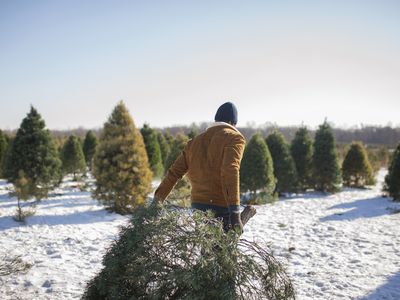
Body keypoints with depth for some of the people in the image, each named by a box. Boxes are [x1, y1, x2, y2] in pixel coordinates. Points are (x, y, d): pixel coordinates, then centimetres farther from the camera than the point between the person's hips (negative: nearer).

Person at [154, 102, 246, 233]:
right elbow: (230, 172, -18)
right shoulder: (234, 138, -1)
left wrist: (158, 199, 16)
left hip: (197, 205, 6)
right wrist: (235, 212, -24)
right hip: (222, 207, -6)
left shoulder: (196, 141, 16)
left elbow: (174, 172, 13)